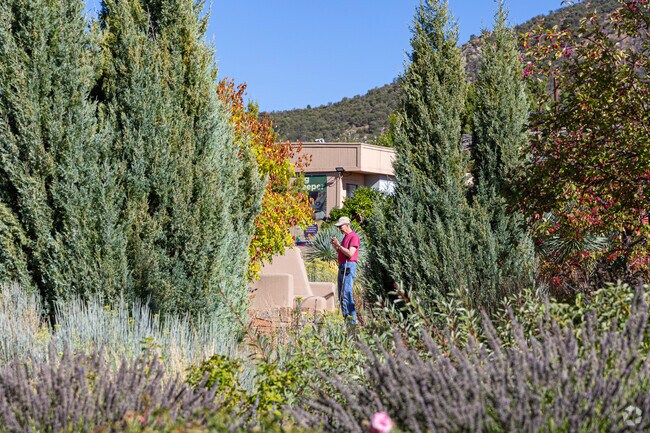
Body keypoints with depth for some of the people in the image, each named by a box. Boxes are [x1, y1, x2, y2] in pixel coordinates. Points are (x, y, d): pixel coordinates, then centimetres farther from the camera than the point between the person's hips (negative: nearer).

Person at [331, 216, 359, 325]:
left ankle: (352, 319, -15)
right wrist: (335, 246, 9)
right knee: (341, 295, 9)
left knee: (346, 294, -15)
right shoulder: (345, 237, 21)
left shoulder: (354, 237, -10)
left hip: (348, 268, -10)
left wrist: (339, 245, -13)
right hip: (342, 267, 10)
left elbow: (350, 254, -19)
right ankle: (345, 318, 12)